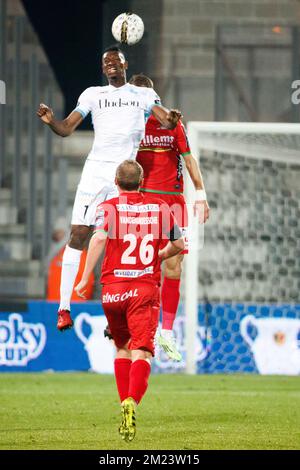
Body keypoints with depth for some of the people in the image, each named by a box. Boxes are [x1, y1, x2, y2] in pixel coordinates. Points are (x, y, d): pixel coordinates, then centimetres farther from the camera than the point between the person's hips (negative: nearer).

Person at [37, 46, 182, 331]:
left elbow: (165, 120, 0)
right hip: (96, 169, 0)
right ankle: (64, 308, -7)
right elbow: (66, 128, 10)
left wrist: (171, 120, -24)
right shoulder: (93, 94, 14)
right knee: (78, 234, -8)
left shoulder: (144, 94, 13)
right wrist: (50, 121, -12)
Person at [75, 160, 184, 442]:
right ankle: (132, 402, -34)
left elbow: (98, 239, -16)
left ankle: (125, 404, 17)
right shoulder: (159, 208, 9)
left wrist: (85, 279, -14)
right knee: (141, 352, -10)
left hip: (113, 288, 1)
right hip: (146, 288, -1)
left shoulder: (108, 208, 2)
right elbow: (178, 244, 17)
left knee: (122, 347, 21)